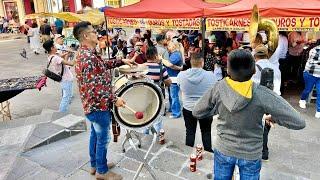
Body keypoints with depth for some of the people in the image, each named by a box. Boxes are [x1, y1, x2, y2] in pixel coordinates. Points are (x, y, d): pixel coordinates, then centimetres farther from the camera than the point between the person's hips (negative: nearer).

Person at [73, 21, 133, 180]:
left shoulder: (85, 53, 7)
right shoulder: (88, 57, -25)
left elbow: (102, 65, 22)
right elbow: (94, 87, -29)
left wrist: (121, 61, 16)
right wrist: (114, 99, -24)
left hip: (93, 104, 10)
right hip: (99, 105, -10)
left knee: (95, 135, 22)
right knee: (103, 139, 5)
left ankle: (95, 164, 38)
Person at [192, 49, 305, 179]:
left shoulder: (218, 88, -21)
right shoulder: (262, 94, -26)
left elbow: (196, 112, -9)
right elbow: (299, 122, -22)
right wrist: (275, 118, -5)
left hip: (223, 150, 1)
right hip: (251, 154, -1)